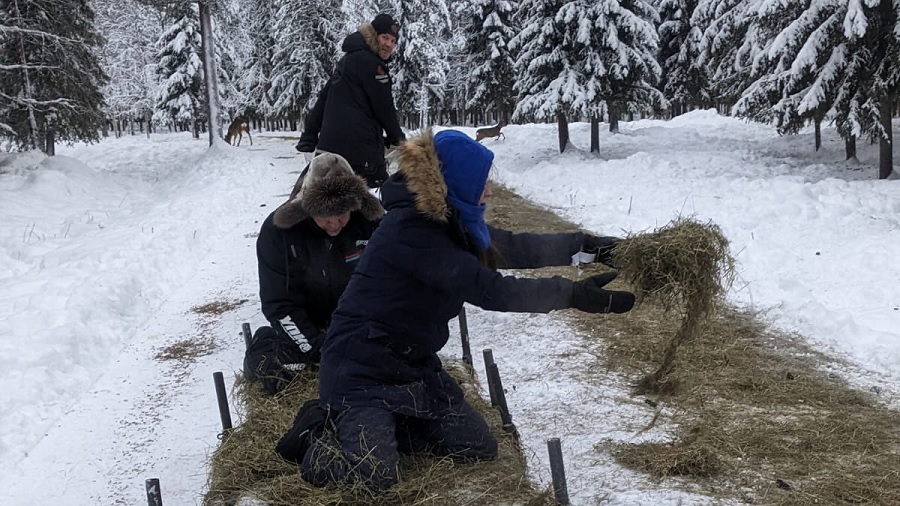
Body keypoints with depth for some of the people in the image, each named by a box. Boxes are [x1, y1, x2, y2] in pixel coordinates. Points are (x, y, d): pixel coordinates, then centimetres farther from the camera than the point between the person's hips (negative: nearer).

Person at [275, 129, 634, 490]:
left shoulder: (447, 220, 3)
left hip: (413, 363, 9)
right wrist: (571, 294, -26)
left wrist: (581, 244, 6)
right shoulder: (411, 229, -26)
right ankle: (321, 429, 7)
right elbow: (487, 289, -28)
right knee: (373, 477, -22)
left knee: (478, 448, 5)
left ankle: (381, 424, 16)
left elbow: (509, 247, 10)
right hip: (361, 368, -9)